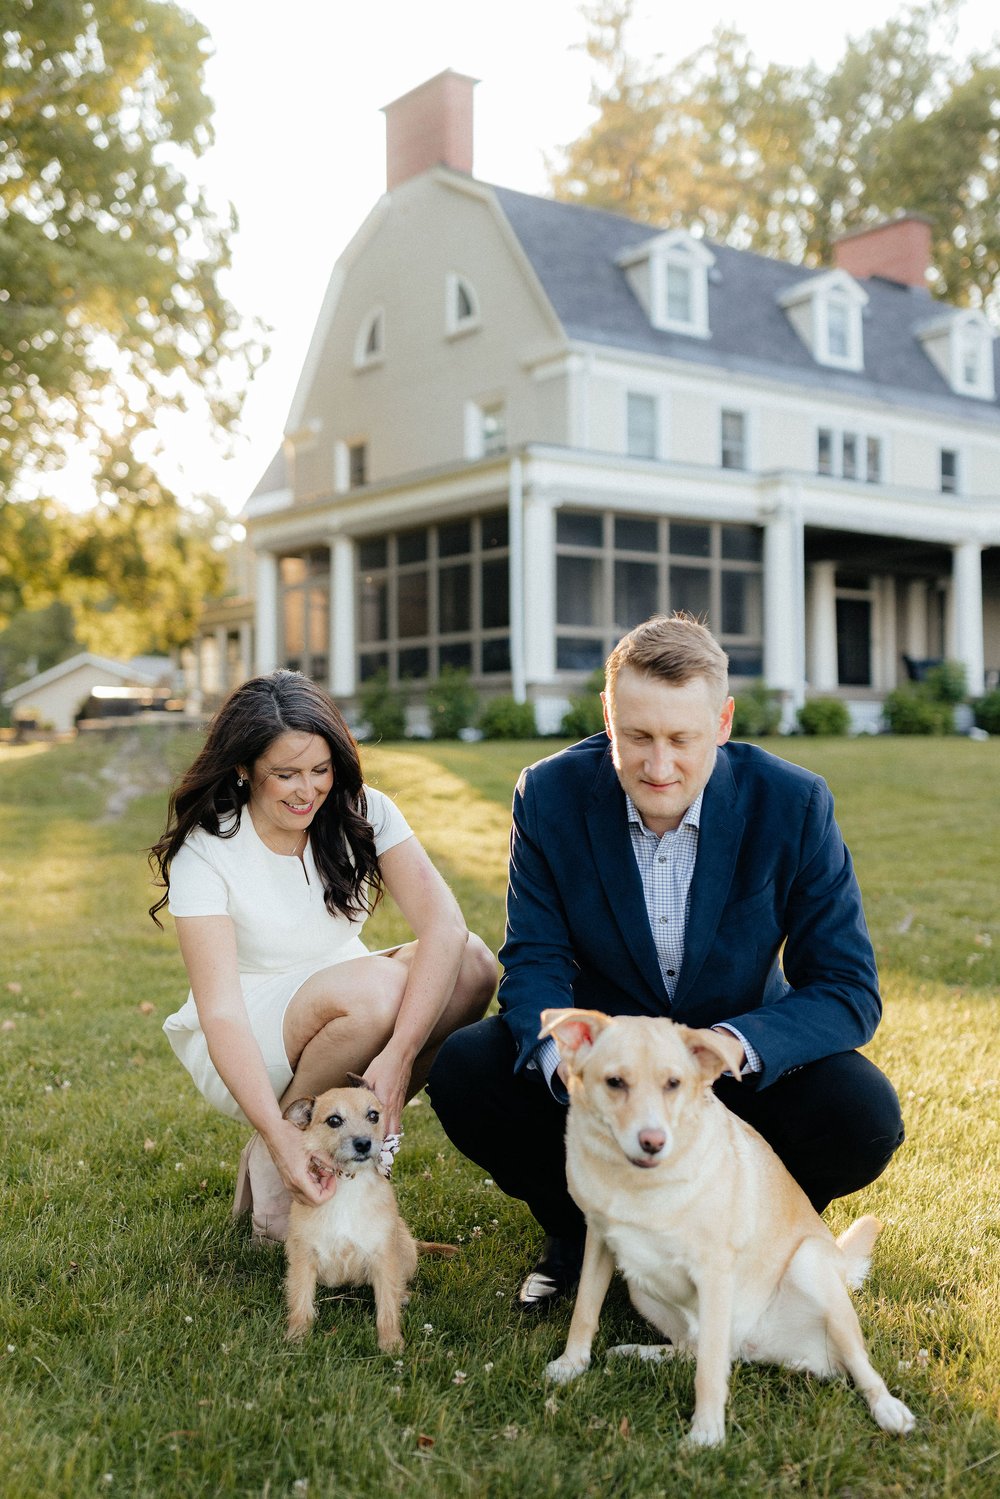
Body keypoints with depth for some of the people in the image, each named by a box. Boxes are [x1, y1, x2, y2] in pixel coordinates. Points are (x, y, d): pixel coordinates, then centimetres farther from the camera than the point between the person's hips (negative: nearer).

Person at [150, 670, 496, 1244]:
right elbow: (221, 1012, -27)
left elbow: (444, 924, -23)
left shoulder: (363, 812, -10)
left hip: (345, 1014, 4)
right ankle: (269, 1160, -11)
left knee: (473, 968, -23)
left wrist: (398, 1056, -38)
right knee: (374, 986, -34)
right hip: (249, 1051, -4)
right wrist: (278, 1133, -42)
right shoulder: (203, 852, -19)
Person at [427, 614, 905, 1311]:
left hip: (746, 1063, -1)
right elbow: (534, 962, -13)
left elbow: (849, 990, -18)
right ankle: (582, 1227, 4)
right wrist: (565, 1061, -36)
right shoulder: (551, 794, -15)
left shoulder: (793, 805, -19)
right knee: (464, 1070, -24)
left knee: (862, 1114, -29)